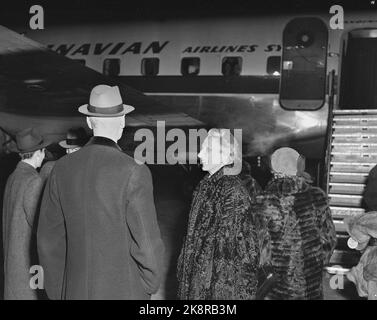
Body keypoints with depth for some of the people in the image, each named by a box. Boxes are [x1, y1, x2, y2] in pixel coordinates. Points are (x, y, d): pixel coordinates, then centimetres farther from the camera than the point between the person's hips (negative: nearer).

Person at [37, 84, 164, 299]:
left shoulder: (63, 168, -3)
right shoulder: (134, 173, -18)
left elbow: (49, 238, 3)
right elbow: (147, 241, -15)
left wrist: (58, 291, 14)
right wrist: (152, 283, 3)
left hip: (77, 289, 5)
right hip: (124, 290, -4)